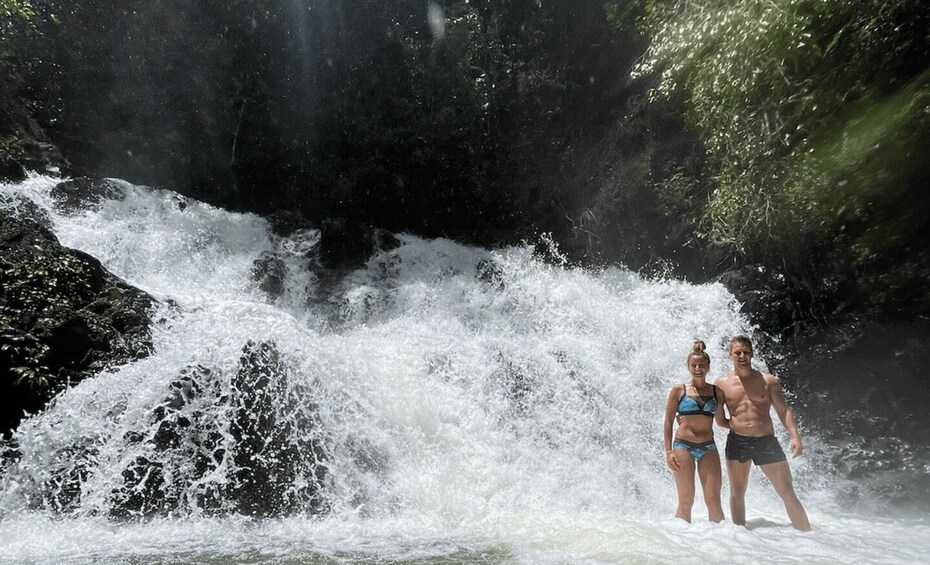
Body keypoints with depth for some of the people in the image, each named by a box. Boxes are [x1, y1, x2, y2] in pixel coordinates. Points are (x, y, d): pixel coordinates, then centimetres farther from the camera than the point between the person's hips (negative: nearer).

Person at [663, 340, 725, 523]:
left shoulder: (715, 391, 8)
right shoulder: (679, 390, 2)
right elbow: (668, 422, 3)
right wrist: (668, 451, -3)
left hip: (708, 447, 2)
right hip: (683, 446, -2)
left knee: (713, 500, 0)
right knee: (686, 501, 3)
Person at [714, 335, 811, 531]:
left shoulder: (768, 381, 5)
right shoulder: (722, 384, 3)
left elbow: (784, 410, 1)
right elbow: (717, 418, 10)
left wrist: (795, 437, -11)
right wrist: (734, 424, -5)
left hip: (767, 441, 0)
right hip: (737, 442, 0)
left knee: (788, 494, 3)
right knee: (737, 493, 7)